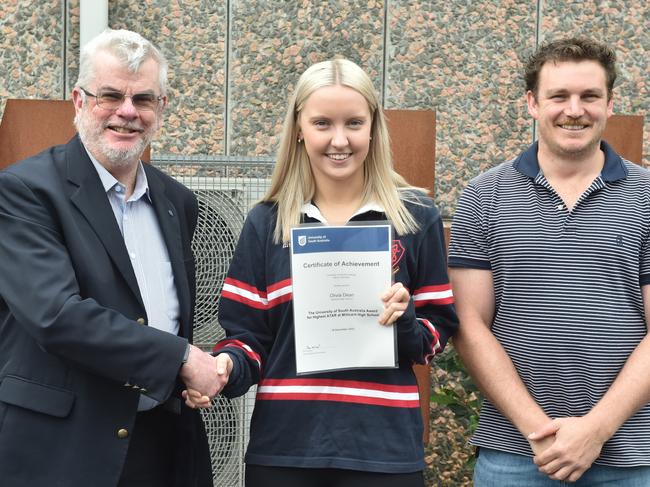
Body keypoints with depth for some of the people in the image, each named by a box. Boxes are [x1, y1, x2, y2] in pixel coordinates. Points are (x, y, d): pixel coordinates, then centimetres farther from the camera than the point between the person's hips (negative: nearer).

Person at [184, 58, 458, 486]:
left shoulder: (416, 218, 2)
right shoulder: (266, 223, 5)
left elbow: (436, 336, 5)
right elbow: (249, 334, 5)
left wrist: (405, 317, -15)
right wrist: (226, 367, -16)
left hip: (383, 446, -1)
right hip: (284, 445, 1)